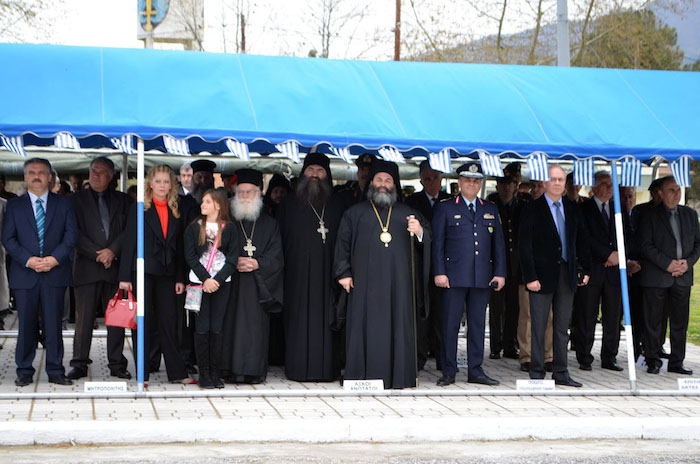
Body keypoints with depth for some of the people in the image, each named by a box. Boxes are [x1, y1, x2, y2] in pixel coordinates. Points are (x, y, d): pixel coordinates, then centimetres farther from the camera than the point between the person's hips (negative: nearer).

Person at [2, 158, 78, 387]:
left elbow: (71, 234, 2)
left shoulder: (64, 203, 10)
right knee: (26, 324, 3)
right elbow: (8, 239, 2)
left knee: (54, 324, 1)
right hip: (24, 275, 0)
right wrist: (28, 260, -12)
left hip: (55, 273, 0)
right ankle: (24, 372, 11)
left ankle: (55, 371, 8)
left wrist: (55, 258, -12)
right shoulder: (14, 205, 9)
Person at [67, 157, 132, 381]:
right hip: (87, 267, -1)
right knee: (83, 318, -2)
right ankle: (79, 364, 4)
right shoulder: (76, 199, 8)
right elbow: (75, 233, -1)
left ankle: (117, 364, 9)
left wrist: (112, 251, -11)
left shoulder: (122, 200, 13)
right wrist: (97, 254, -9)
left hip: (116, 265, 1)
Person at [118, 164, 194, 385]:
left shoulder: (176, 212, 11)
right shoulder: (138, 209, 0)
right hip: (143, 272, -3)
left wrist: (180, 278, 6)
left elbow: (180, 247, 12)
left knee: (169, 322, 3)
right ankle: (143, 373, 7)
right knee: (143, 322, 1)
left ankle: (177, 373, 7)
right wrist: (125, 277, -9)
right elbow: (128, 243, -3)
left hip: (167, 273, 3)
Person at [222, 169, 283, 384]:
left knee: (256, 325, -4)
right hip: (231, 284, 0)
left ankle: (254, 370, 0)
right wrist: (234, 262, -12)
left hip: (258, 284, 0)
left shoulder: (269, 224, 13)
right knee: (232, 324, -7)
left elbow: (276, 256, 6)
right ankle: (232, 370, -2)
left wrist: (257, 263, -12)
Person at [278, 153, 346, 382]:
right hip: (298, 273, -1)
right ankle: (299, 368, 1)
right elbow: (280, 239, 6)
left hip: (327, 272, 1)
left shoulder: (337, 204, 11)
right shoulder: (290, 204, 9)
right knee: (299, 319, -3)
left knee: (326, 318, -2)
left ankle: (326, 367, 2)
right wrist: (279, 267, -4)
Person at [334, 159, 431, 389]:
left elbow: (428, 238, 12)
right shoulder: (355, 213, 13)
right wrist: (343, 273, 1)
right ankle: (363, 375, -2)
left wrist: (420, 231, -11)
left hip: (398, 281, 1)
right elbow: (342, 243, 10)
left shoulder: (407, 213, 17)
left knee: (398, 326, -3)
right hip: (366, 281, -1)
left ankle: (397, 376, 0)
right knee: (366, 327, -5)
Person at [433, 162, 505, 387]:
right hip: (454, 276, -3)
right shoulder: (445, 208, 6)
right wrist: (439, 272, -8)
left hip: (483, 277, 3)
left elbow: (499, 244, 14)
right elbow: (437, 243, 1)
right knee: (450, 324, -2)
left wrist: (500, 273, 5)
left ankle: (476, 371, 12)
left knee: (478, 324, 6)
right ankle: (449, 372, 4)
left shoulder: (491, 210, 15)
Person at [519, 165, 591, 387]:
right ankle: (536, 373, 6)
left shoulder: (573, 209, 11)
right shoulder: (533, 209, -4)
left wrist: (586, 269, 8)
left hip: (567, 274, 4)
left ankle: (561, 373, 15)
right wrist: (530, 277, -13)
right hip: (543, 274, -4)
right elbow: (525, 246, -7)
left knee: (562, 327, 9)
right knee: (539, 327, -1)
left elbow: (581, 241, 15)